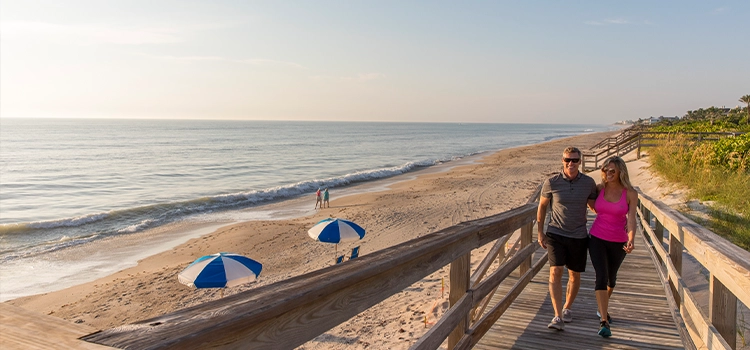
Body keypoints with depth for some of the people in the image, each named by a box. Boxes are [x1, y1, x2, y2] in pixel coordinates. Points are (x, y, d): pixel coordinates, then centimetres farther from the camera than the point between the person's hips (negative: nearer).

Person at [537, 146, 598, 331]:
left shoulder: (589, 183, -3)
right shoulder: (551, 182, -8)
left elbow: (595, 206, 11)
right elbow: (542, 206, 5)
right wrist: (540, 232, 5)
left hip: (579, 236, 2)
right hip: (555, 234, -2)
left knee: (575, 274, 11)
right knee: (555, 271, -14)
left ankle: (567, 308, 34)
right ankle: (558, 317, -16)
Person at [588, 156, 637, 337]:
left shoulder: (630, 194, -9)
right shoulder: (599, 189, -3)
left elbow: (631, 220, -16)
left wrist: (631, 240, -32)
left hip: (618, 242, 0)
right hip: (597, 239, 0)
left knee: (611, 277, 19)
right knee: (601, 276, -14)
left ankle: (603, 307, 45)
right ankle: (603, 321, -14)